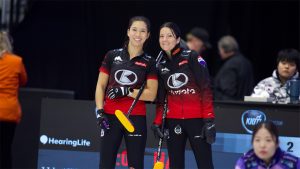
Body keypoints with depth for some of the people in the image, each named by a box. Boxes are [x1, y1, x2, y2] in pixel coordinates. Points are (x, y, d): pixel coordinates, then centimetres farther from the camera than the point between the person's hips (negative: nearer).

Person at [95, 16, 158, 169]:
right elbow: (101, 86, 7)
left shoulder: (149, 62, 4)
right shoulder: (112, 56, 5)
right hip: (111, 116, 1)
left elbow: (151, 94, -3)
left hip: (136, 118, 0)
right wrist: (100, 111, -5)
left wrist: (126, 91, -13)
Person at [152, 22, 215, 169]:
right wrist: (157, 122, 4)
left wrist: (209, 119, -15)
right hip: (173, 121, 5)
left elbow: (206, 89, -10)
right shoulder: (160, 65, 8)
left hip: (197, 118, -5)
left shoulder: (192, 58, -7)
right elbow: (160, 98, 14)